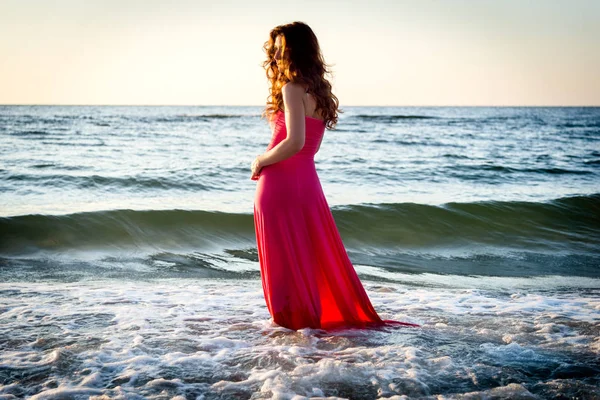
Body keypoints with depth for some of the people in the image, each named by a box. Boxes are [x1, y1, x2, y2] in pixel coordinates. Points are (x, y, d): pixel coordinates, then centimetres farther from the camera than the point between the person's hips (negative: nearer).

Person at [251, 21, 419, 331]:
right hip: (306, 181, 8)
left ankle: (297, 322, 12)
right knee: (310, 256, 17)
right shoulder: (319, 89, 14)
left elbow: (294, 142, -23)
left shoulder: (292, 88, -13)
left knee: (284, 260, 3)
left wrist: (260, 161, -10)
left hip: (281, 184, -8)